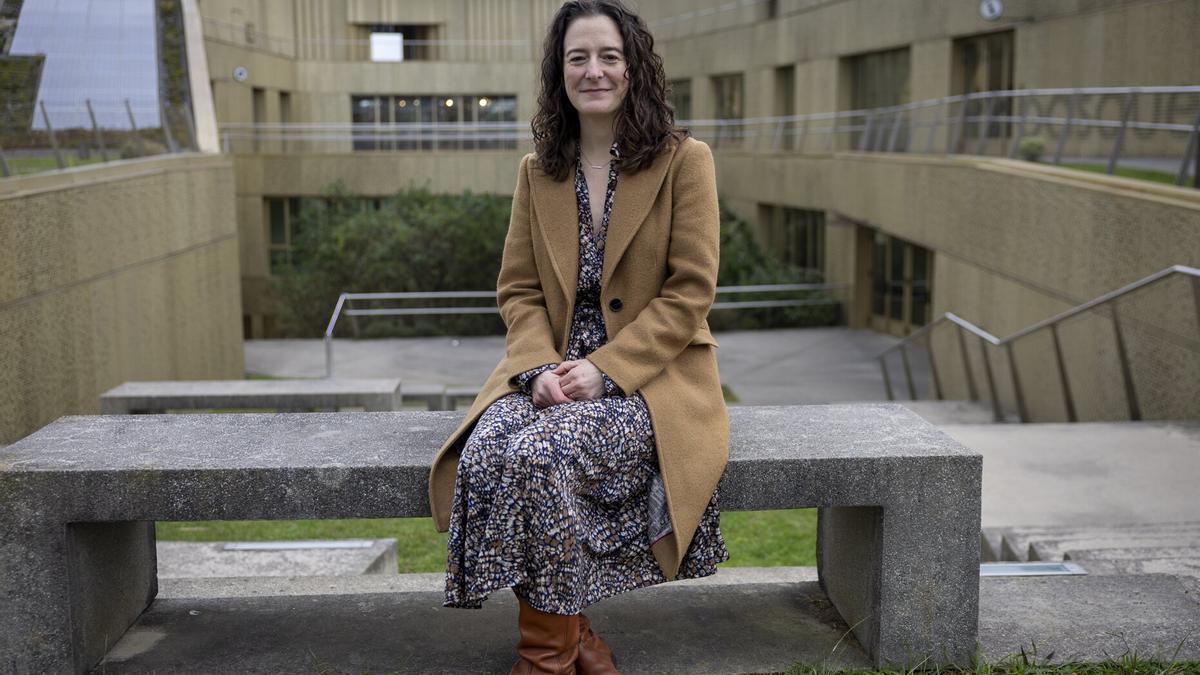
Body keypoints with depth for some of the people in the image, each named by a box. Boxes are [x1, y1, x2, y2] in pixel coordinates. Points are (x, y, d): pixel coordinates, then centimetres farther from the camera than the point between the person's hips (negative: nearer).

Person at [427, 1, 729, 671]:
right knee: (483, 454, -27)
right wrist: (541, 368, -10)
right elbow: (518, 289, 10)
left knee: (541, 455, -31)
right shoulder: (538, 170, 13)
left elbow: (689, 293, -7)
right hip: (551, 372, 4)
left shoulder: (685, 160, -1)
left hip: (648, 376, -4)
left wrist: (604, 367, -16)